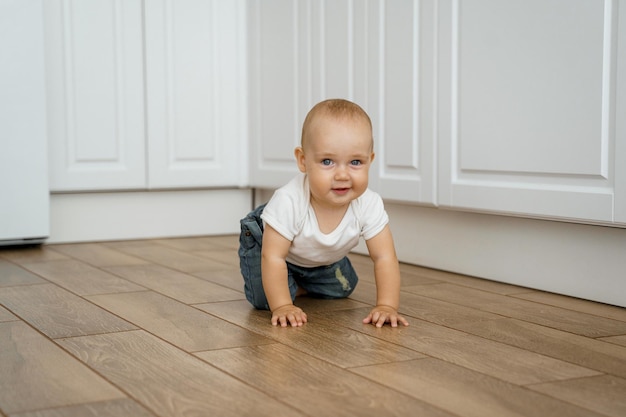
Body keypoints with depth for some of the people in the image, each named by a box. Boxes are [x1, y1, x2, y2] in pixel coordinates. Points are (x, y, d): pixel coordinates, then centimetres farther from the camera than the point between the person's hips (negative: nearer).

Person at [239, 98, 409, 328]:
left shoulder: (369, 205, -34)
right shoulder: (288, 202, -45)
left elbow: (384, 258, -28)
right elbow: (273, 257, -38)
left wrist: (386, 306, -37)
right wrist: (282, 307, -39)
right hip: (267, 239, -4)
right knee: (264, 299, -17)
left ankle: (301, 286, 37)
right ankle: (289, 288, 17)